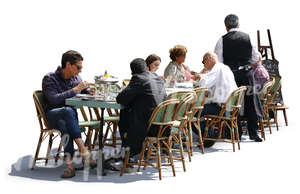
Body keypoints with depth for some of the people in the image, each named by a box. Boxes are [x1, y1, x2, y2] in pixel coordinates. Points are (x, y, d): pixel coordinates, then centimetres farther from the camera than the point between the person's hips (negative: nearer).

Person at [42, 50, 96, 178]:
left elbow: (82, 91, 33)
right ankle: (82, 149, -41)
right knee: (68, 111, -39)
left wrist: (89, 91, 8)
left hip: (69, 115, 4)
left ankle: (69, 163, -47)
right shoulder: (50, 78, -5)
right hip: (52, 115, -3)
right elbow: (54, 99, -19)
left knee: (64, 124, -36)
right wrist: (75, 90, -18)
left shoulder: (76, 78, 13)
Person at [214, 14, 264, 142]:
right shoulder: (248, 37, 1)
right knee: (250, 102, 9)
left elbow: (218, 61, -5)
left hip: (231, 74, -1)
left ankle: (237, 134, 10)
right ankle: (253, 132, 9)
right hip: (247, 73, 1)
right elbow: (256, 58, 5)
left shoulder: (222, 40, -5)